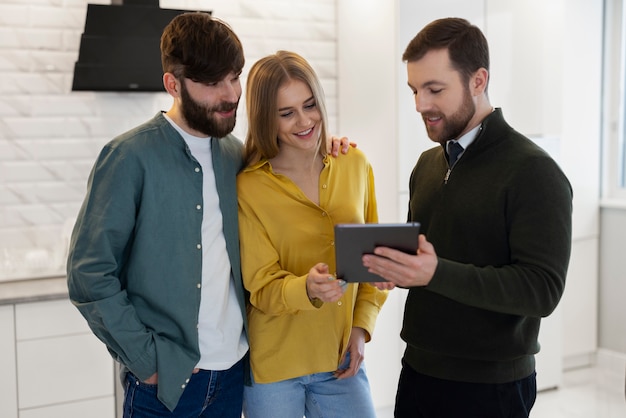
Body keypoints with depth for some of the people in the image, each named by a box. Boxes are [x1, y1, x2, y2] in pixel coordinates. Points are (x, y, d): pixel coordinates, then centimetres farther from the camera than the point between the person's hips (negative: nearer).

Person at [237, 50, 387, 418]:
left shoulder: (355, 165, 0)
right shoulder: (249, 187, -11)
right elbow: (262, 288, -10)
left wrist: (361, 326, -3)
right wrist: (308, 288, -30)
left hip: (340, 359, 3)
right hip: (272, 367, -3)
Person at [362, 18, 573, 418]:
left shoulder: (533, 172, -14)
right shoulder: (428, 164, 9)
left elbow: (542, 289, -20)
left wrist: (436, 273, -29)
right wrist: (391, 264, -5)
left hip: (490, 386, -6)